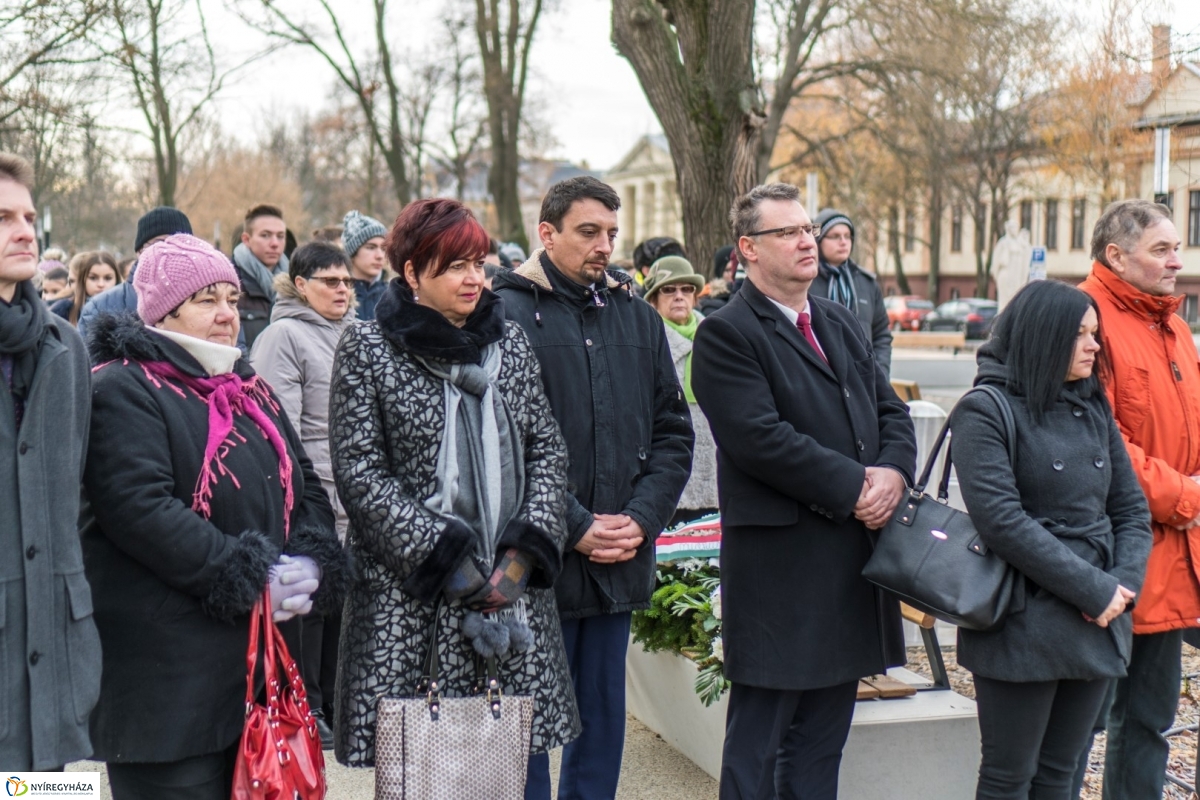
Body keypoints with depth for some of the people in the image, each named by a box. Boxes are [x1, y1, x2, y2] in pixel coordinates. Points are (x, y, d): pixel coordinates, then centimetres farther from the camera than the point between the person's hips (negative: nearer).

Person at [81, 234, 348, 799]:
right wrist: (254, 578, -18)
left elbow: (306, 488, 18)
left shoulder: (250, 391, 18)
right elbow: (140, 508, -20)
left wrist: (311, 564, -3)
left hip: (259, 660, 8)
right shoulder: (123, 390, -8)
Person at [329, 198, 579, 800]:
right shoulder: (367, 350, -1)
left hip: (513, 585, 4)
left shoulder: (508, 341, 12)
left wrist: (525, 548, -4)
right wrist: (445, 555, -12)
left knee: (526, 751, 4)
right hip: (410, 594, -3)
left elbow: (547, 448, 10)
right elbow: (359, 473, -7)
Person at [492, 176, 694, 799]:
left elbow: (673, 431, 11)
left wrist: (642, 518, -3)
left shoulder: (636, 316, 10)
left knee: (603, 718, 16)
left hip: (620, 562, 5)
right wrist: (574, 527, -14)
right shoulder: (509, 314, -7)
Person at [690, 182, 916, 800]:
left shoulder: (842, 324, 17)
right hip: (779, 568, -8)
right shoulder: (726, 335, -9)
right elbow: (761, 438, -19)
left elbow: (891, 410, 15)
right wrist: (853, 486, -16)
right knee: (758, 741, 2)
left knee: (822, 737, 15)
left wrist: (892, 472, -6)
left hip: (852, 559, 8)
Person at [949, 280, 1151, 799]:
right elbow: (1003, 520, -18)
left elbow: (1131, 506, 12)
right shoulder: (985, 411, -9)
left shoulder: (1092, 408, 13)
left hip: (1099, 623, 6)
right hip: (1024, 630, -6)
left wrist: (1124, 582, -5)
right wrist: (1093, 590, -17)